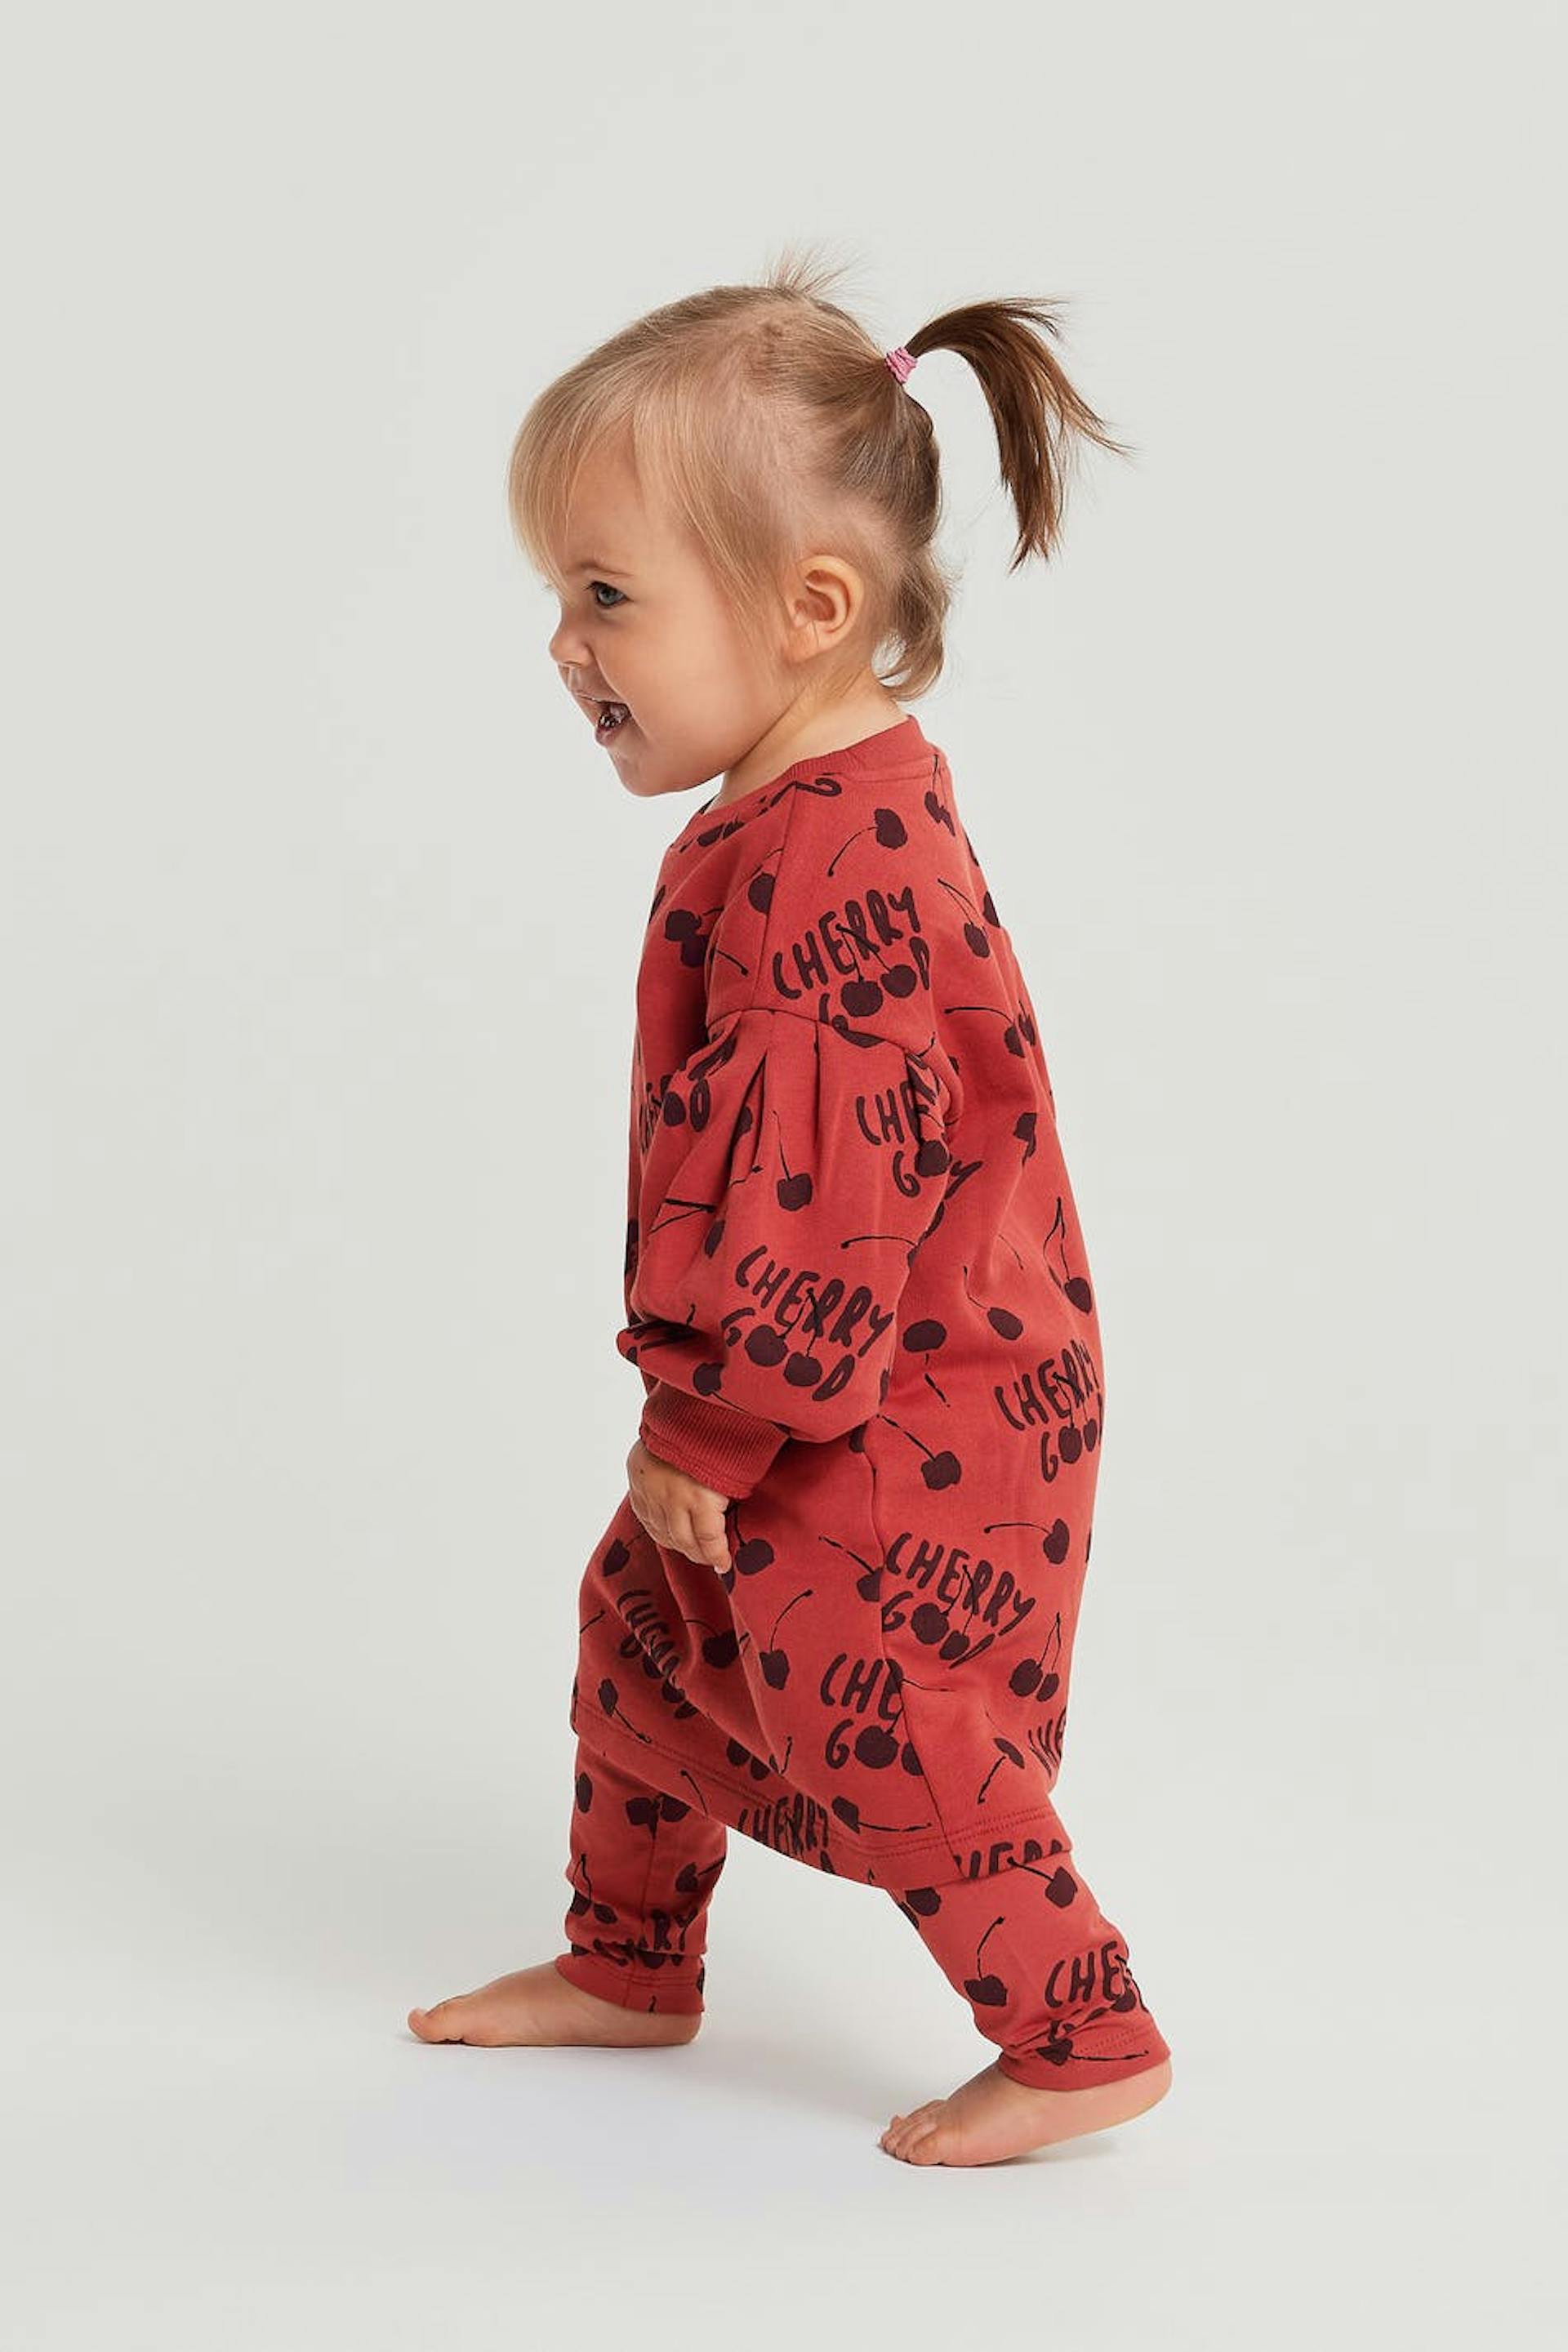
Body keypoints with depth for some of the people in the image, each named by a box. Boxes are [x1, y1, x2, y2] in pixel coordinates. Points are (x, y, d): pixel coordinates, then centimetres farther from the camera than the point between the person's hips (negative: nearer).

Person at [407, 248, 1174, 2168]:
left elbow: (814, 1188, -28)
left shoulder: (834, 864, -28)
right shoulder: (817, 817, 7)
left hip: (904, 1431, -11)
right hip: (825, 1393, 11)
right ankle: (630, 1964, 38)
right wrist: (699, 1406, 20)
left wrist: (709, 1428, -19)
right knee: (642, 1624, 20)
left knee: (882, 1726, -2)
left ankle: (1084, 2041, 16)